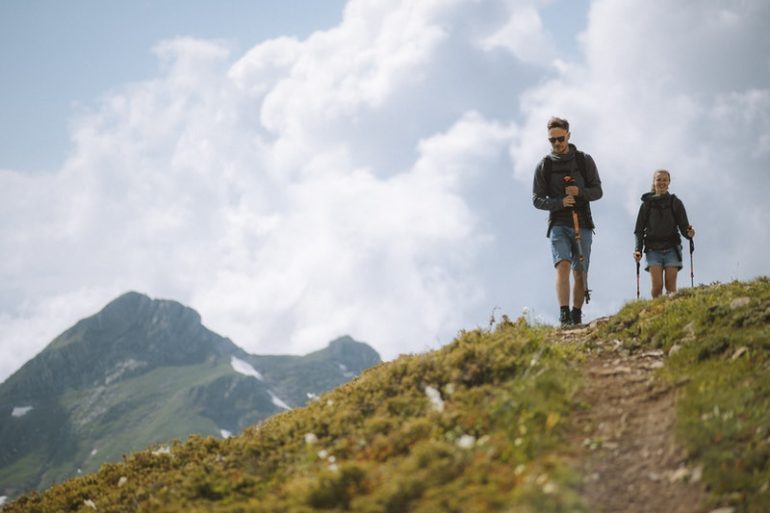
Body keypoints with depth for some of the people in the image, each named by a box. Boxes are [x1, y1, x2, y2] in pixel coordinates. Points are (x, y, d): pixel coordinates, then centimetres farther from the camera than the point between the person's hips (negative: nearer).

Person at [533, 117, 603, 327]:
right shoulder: (544, 166, 5)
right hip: (558, 224, -1)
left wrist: (580, 192, -15)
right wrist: (560, 202, -15)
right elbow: (537, 199, 4)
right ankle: (564, 315, -28)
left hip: (582, 224, 1)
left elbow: (597, 191, 6)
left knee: (580, 273, 3)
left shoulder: (584, 160, 6)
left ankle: (576, 317, 15)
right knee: (562, 265, -20)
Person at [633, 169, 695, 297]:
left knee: (670, 285, -7)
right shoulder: (647, 204, 7)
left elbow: (683, 227, 5)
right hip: (653, 249, 0)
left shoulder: (675, 203, 7)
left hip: (671, 249, 0)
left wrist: (689, 233, -19)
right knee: (657, 285, -14)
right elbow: (639, 230, 8)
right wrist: (638, 249, -6)